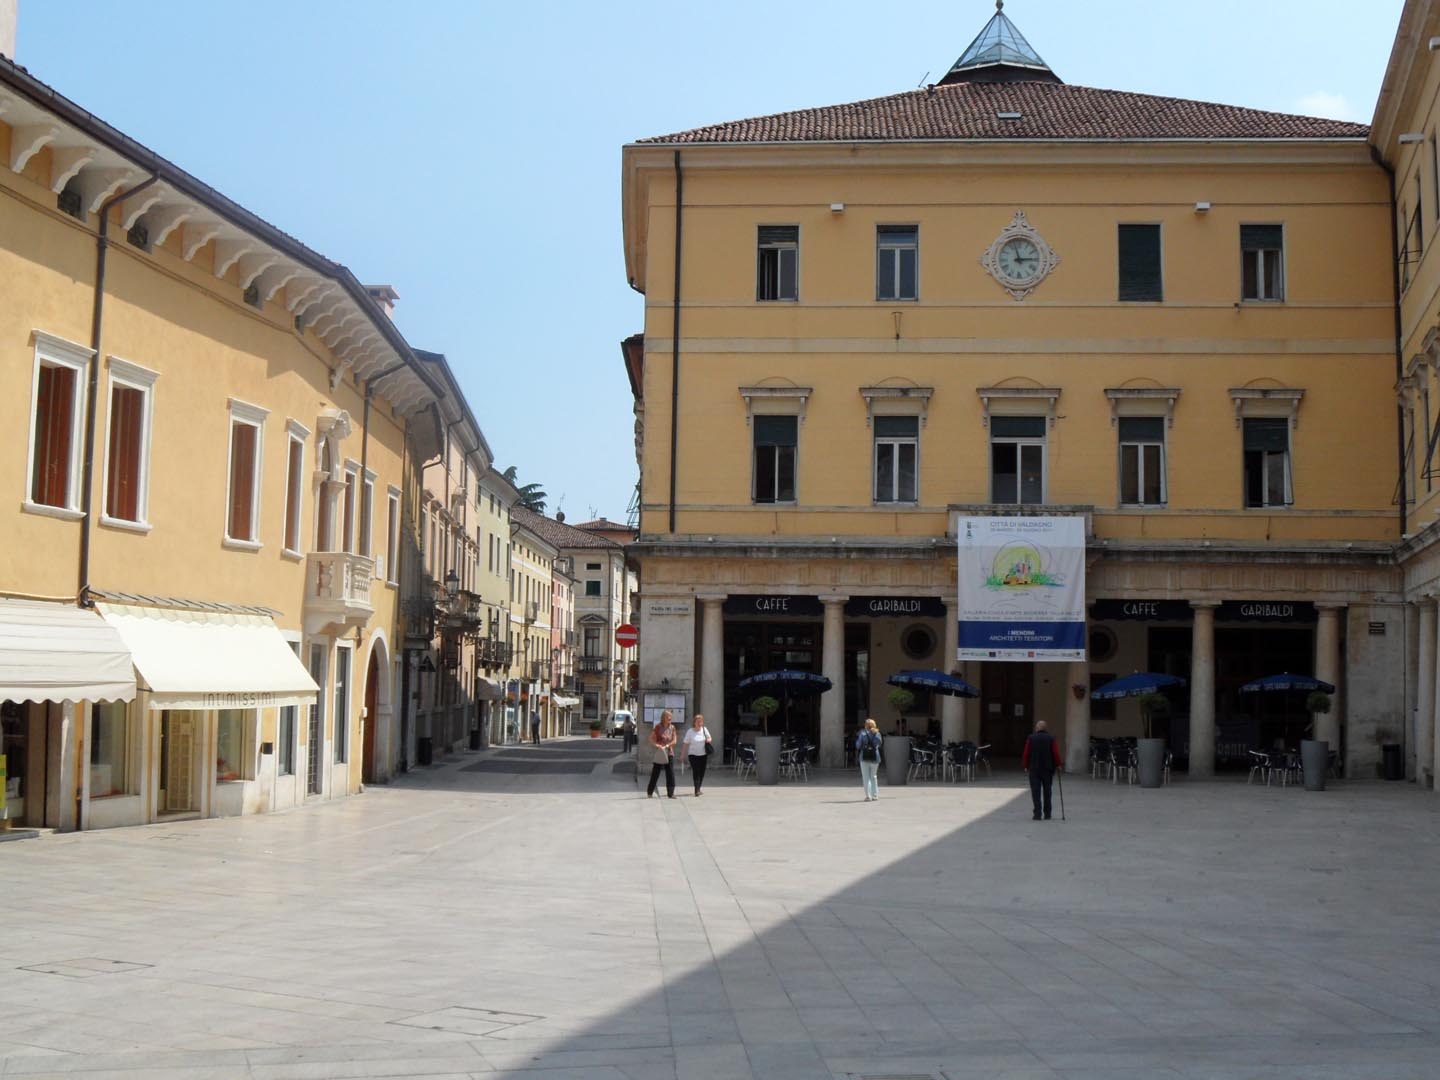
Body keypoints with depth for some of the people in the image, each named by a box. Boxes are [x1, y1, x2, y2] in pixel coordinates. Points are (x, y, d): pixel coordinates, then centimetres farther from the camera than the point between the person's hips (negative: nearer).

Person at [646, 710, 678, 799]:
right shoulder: (658, 727, -4)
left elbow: (674, 741, 2)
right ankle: (649, 792, 14)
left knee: (670, 774, -1)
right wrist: (657, 745, -20)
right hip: (659, 754, -3)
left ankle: (670, 793, 4)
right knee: (655, 773, 3)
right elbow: (651, 739, -5)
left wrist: (666, 746, -12)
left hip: (669, 753, 3)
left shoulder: (672, 727, 5)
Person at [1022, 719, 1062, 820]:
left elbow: (1026, 754, -3)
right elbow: (1056, 753, -7)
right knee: (1047, 792, 11)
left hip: (1034, 769, -1)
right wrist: (1057, 764, 6)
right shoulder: (1051, 738, -2)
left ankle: (1037, 814, -10)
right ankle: (1047, 814, 15)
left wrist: (1025, 766, 7)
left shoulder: (1031, 738, -2)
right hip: (1048, 769, 1)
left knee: (1036, 792, 0)